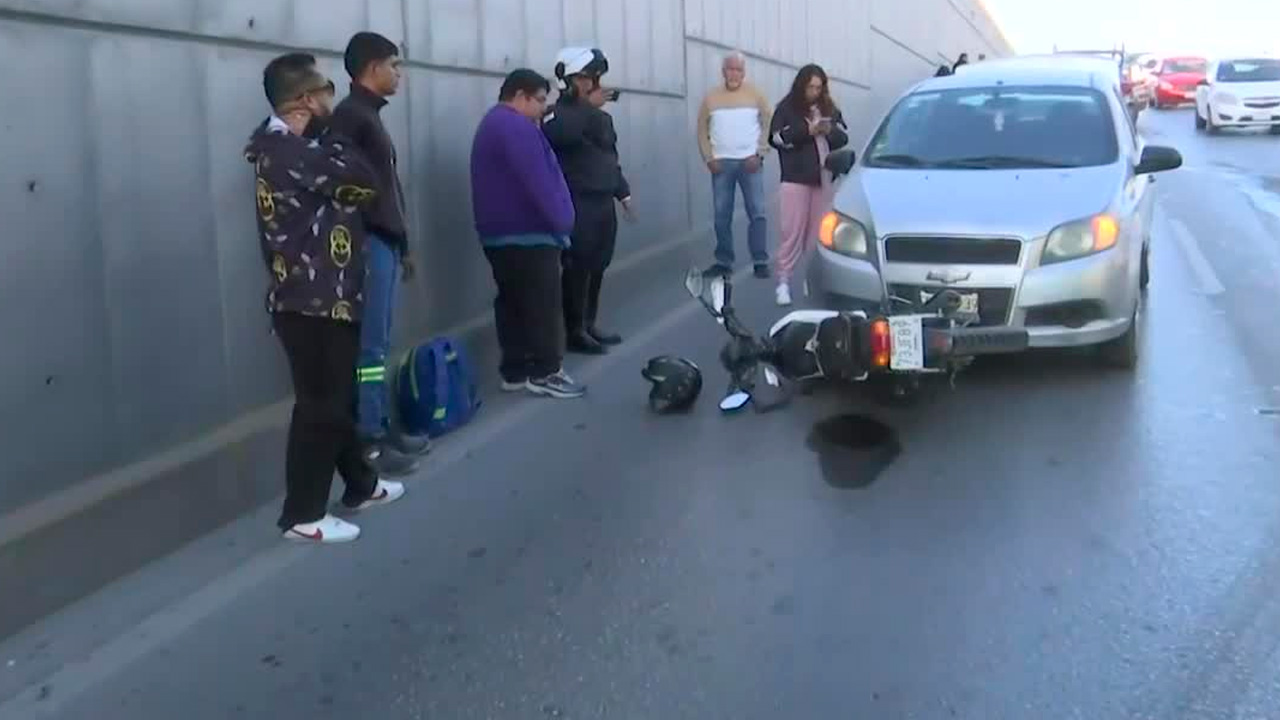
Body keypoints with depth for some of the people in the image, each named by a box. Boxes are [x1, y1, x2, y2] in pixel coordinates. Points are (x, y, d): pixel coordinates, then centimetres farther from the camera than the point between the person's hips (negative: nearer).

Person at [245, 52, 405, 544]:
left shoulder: (292, 148, 16)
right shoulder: (288, 151, -17)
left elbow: (346, 190, 13)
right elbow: (364, 183, -19)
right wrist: (323, 134, -7)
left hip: (326, 297, 10)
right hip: (311, 301, -10)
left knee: (341, 396, 19)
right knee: (321, 404, -4)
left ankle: (359, 484, 33)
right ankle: (302, 514, 4)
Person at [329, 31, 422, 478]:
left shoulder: (371, 115, 19)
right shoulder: (350, 114, -10)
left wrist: (401, 244, 21)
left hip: (384, 241, 10)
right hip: (366, 243, -10)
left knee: (380, 344, 13)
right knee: (369, 347, -7)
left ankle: (383, 428, 20)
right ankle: (367, 443, -2)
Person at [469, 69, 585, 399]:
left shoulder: (492, 124, 19)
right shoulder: (517, 127, -16)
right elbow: (538, 182, -22)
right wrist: (560, 223, -18)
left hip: (500, 233, 11)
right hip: (528, 233, -11)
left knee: (512, 301, 11)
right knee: (543, 304, -5)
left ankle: (515, 371, 14)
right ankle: (544, 372, -2)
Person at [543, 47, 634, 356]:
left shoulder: (601, 115, 16)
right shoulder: (559, 112, -9)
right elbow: (557, 134, -33)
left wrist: (622, 191, 22)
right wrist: (587, 106, -27)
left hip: (603, 202, 8)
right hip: (578, 204, -8)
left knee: (597, 267, 12)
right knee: (577, 269, -6)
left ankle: (589, 324, 23)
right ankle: (574, 332, 0)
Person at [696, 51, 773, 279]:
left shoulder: (755, 95, 4)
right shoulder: (711, 98, 8)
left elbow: (768, 126, 2)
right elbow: (702, 131, 9)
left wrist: (759, 154, -8)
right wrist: (709, 158, -3)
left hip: (749, 162, -2)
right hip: (721, 163, 2)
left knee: (757, 213, -5)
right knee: (722, 215, 3)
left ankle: (761, 262, -2)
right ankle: (723, 261, 11)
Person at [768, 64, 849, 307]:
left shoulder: (829, 109, 12)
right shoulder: (786, 108, -1)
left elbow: (844, 137, 10)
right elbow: (776, 138, -10)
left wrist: (830, 131, -12)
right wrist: (807, 131, -17)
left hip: (823, 178, 4)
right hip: (795, 178, -4)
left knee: (819, 230, 7)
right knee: (792, 231, -7)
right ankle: (784, 281, -4)